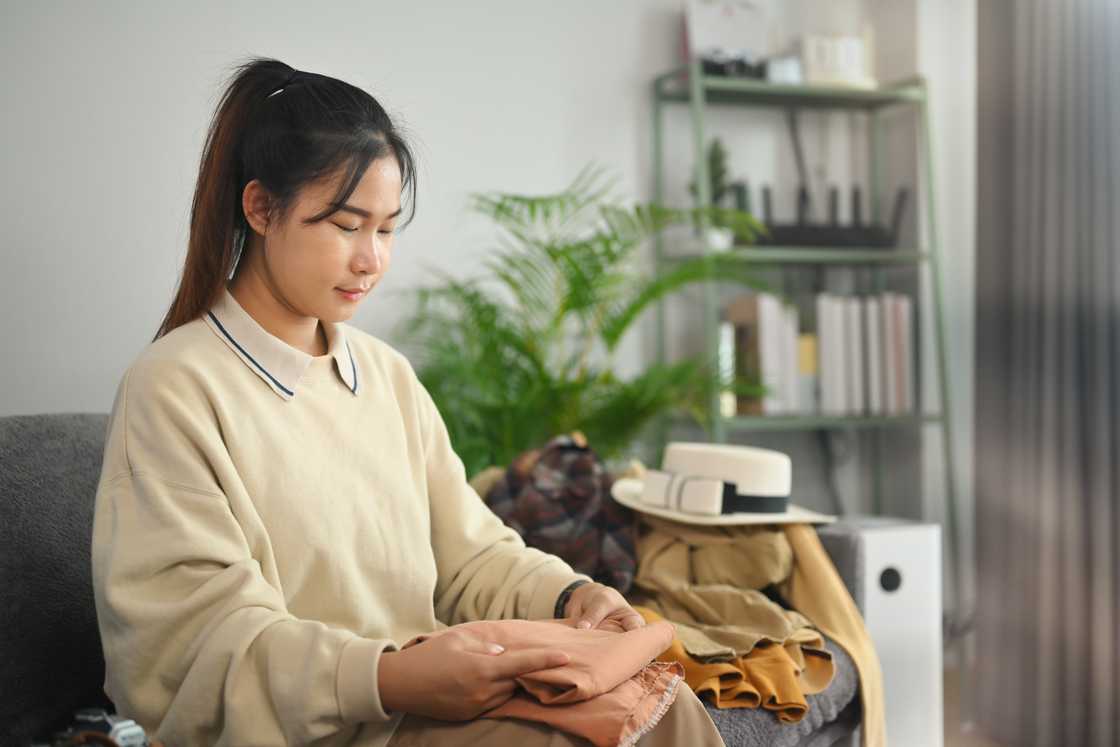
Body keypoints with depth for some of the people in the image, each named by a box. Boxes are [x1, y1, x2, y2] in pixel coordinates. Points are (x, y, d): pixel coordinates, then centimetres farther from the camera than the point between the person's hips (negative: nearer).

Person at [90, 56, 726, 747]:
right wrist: (389, 680, -30)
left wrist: (569, 596, -5)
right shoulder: (173, 388, -8)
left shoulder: (387, 372, 15)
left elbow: (469, 554, 16)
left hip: (426, 691, 7)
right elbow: (195, 640, -17)